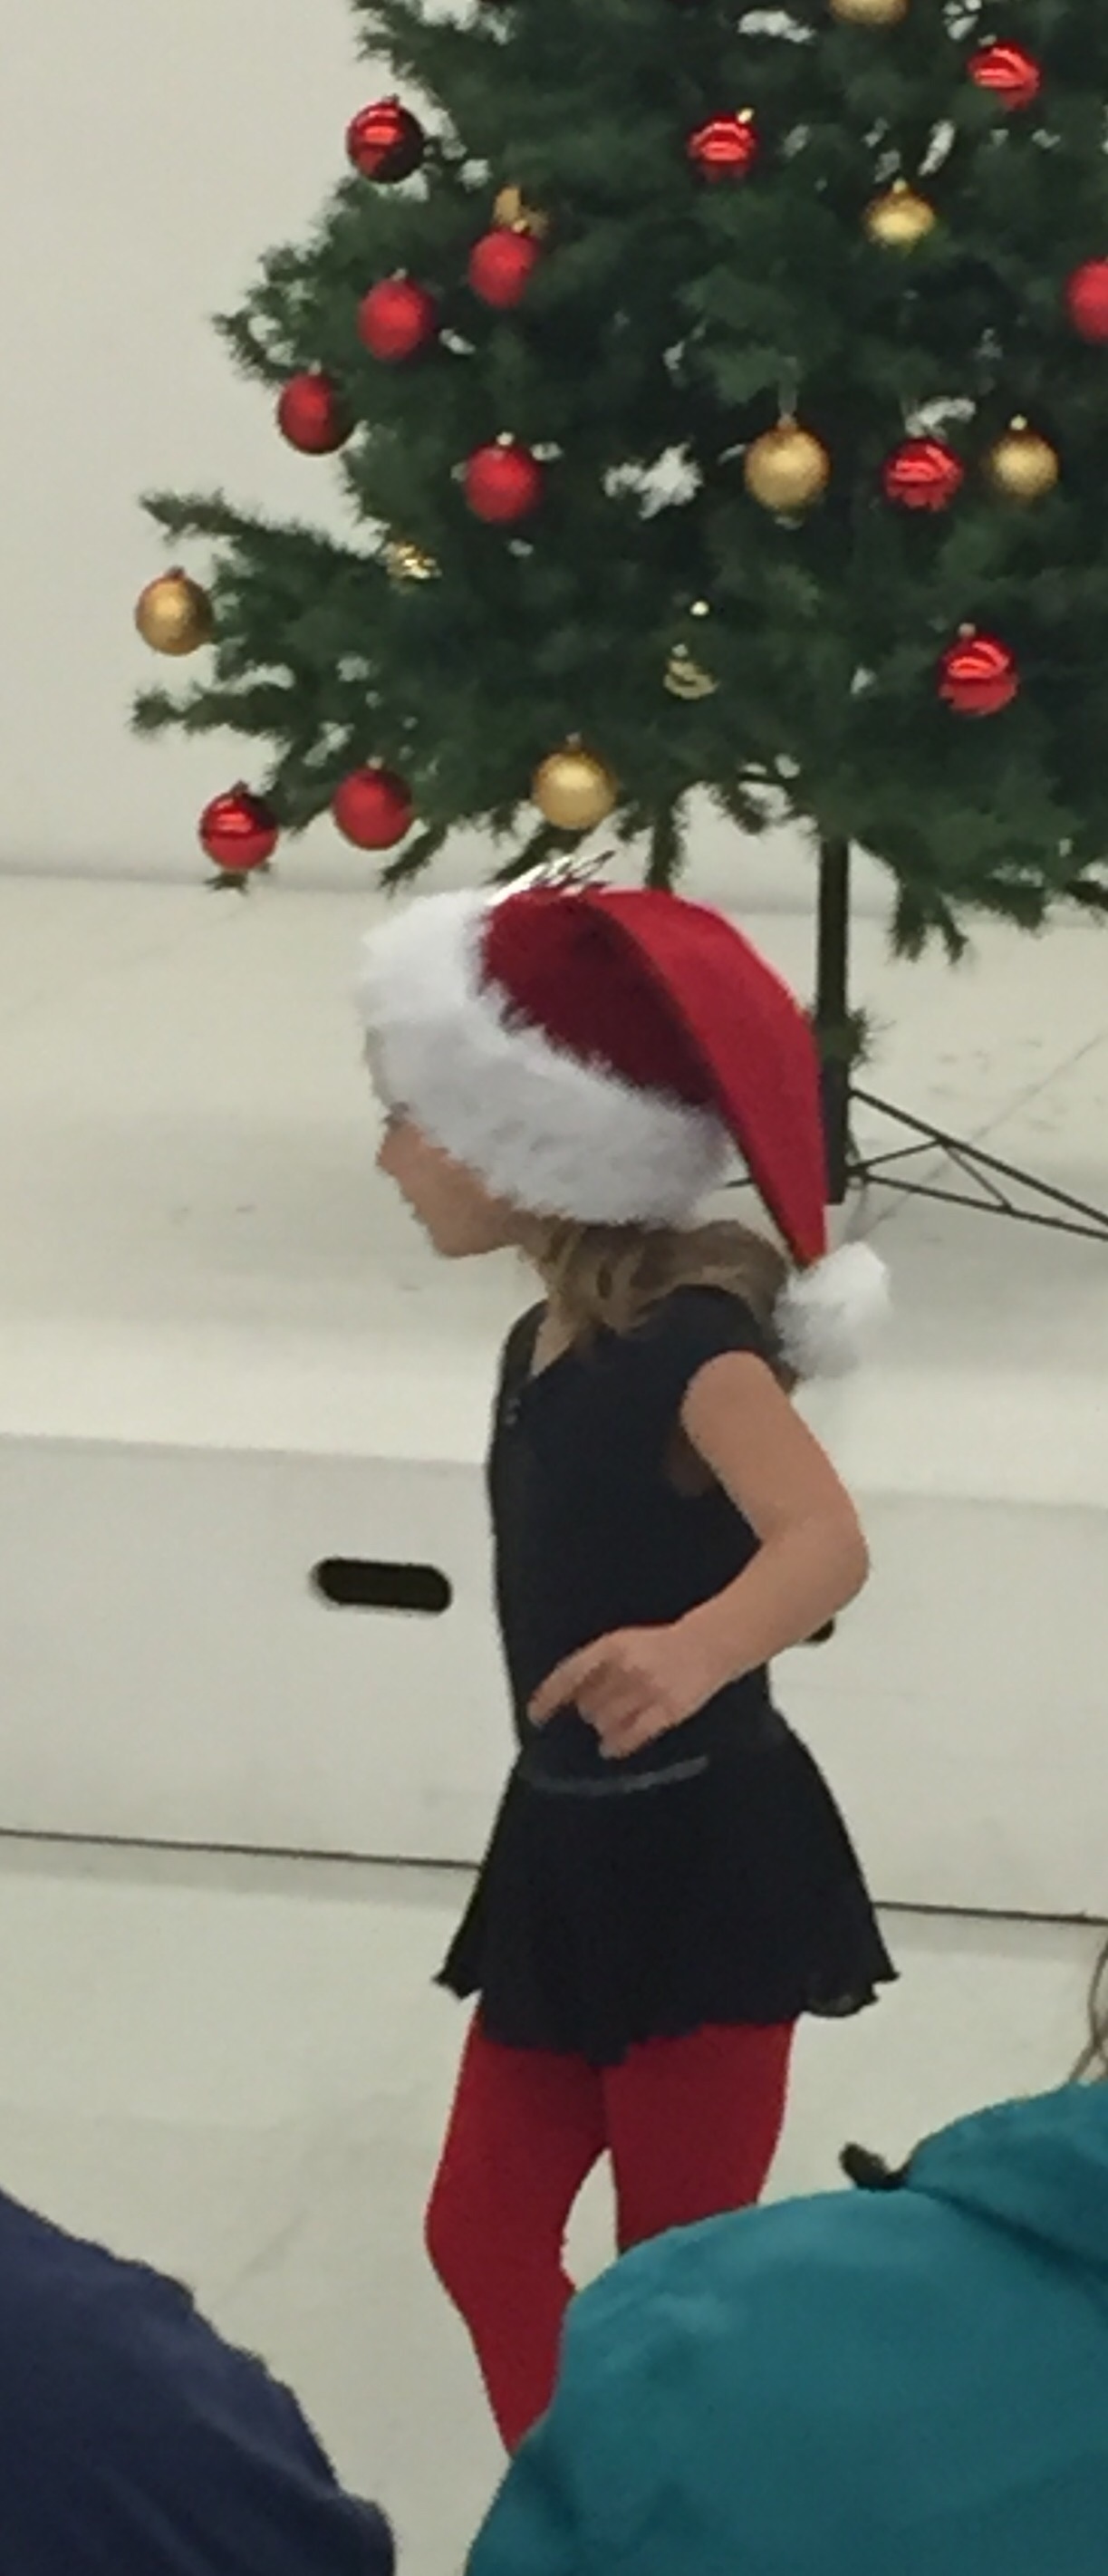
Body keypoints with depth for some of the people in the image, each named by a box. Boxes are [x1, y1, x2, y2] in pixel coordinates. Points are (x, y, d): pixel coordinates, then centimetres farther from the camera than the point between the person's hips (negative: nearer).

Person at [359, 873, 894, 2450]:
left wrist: (695, 1654, -59)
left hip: (702, 1862, -9)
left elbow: (826, 1541, -38)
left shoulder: (690, 1340, -21)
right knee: (483, 2230, 12)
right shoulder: (544, 1346, 6)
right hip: (569, 1854, 9)